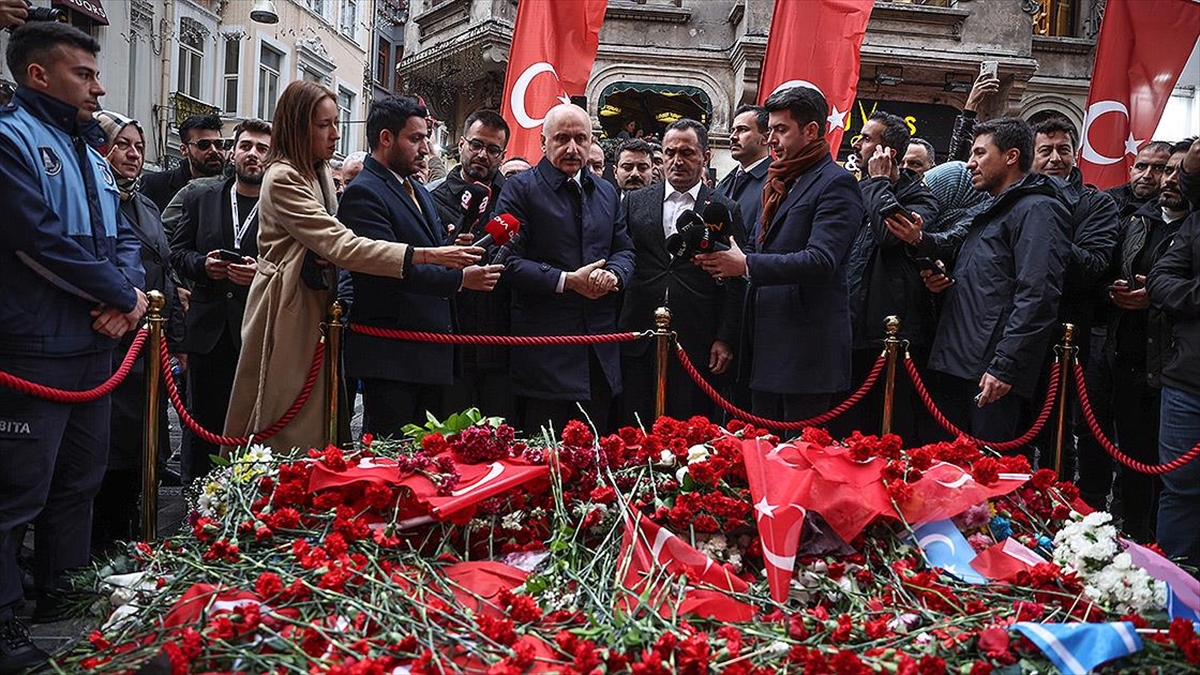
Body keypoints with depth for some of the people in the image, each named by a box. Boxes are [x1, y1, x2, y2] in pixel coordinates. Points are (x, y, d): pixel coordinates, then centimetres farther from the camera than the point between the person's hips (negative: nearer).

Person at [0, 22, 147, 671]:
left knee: (80, 478, 18)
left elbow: (124, 237, 14)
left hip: (94, 345, 9)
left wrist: (128, 290, -7)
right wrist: (123, 295, -12)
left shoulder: (88, 150, 16)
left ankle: (60, 594, 33)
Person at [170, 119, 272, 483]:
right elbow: (178, 251, 14)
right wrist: (202, 264, -6)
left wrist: (262, 272, -19)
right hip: (208, 329, 4)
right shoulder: (200, 199, 13)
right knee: (203, 419, 12)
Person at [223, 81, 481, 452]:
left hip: (317, 311, 9)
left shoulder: (320, 174, 12)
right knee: (286, 425, -2)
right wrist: (426, 255, -33)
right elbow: (340, 246, -27)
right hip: (288, 314, -9)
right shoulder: (282, 179, -17)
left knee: (313, 422, 11)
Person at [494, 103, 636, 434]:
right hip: (544, 348, -5)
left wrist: (612, 275, -7)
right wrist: (567, 281, -16)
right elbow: (510, 261, -10)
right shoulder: (520, 189, -2)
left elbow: (624, 250, 16)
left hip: (600, 351, 6)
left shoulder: (606, 192, 16)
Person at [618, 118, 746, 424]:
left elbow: (735, 284, 3)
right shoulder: (635, 202, 11)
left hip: (698, 345, -1)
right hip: (639, 339, 2)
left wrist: (725, 340, -3)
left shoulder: (726, 210, 5)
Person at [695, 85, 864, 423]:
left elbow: (820, 261, -22)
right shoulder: (779, 183, 18)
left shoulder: (836, 184, -10)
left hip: (806, 348, -9)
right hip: (766, 345, 9)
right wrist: (725, 260, 1)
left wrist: (747, 265, -18)